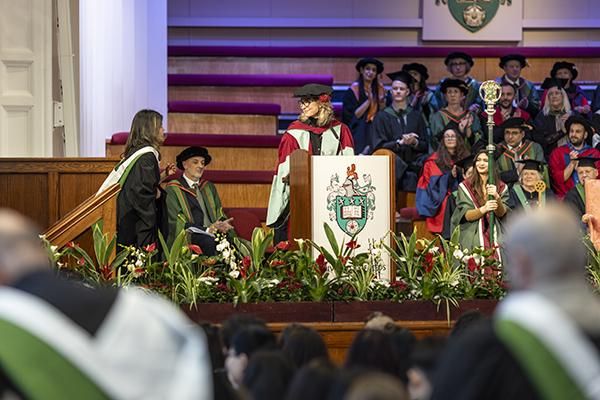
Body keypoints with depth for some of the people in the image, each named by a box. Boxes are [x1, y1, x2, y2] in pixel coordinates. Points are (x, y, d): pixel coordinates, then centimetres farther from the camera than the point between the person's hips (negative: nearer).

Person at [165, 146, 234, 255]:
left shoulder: (209, 187, 23)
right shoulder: (173, 189, 4)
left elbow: (219, 213, 19)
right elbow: (177, 223, -6)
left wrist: (222, 223, -7)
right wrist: (207, 229, -17)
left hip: (213, 234, 5)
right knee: (209, 242, -36)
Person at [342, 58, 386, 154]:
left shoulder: (379, 89, 9)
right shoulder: (354, 90, -3)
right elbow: (353, 115, -8)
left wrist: (382, 102, -9)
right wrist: (369, 101, -17)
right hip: (359, 133, -4)